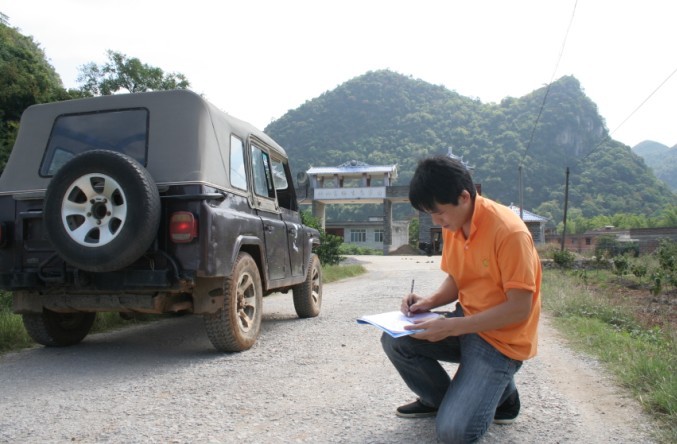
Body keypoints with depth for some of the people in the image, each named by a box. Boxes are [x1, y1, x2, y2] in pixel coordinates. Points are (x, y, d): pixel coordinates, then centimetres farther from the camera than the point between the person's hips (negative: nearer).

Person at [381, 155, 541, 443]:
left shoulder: (509, 232, -25)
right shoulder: (452, 225, -1)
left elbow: (520, 308, -23)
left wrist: (452, 327, -26)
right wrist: (429, 302, -9)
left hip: (502, 339, -7)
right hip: (465, 323, 7)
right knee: (395, 341, -11)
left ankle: (501, 394, 13)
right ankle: (441, 398, 14)